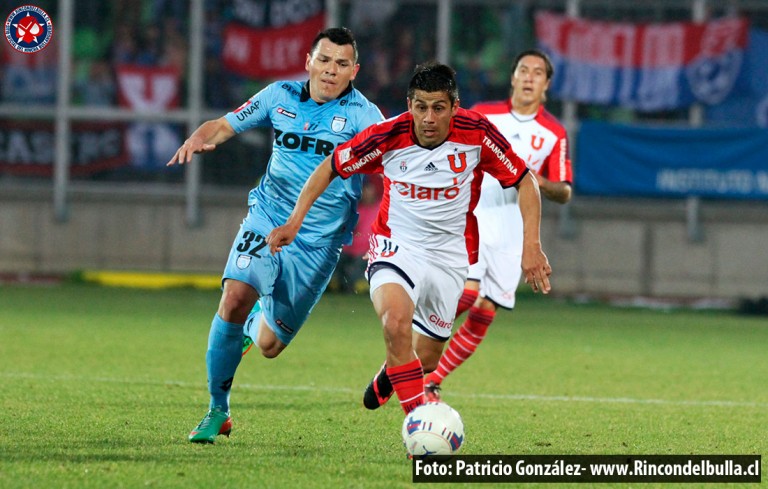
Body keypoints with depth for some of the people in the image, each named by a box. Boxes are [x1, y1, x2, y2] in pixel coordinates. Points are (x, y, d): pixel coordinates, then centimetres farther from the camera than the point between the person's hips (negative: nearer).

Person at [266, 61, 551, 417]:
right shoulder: (388, 136, -17)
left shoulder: (475, 133, -16)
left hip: (450, 254, 2)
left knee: (426, 360, 10)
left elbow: (524, 181, -4)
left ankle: (391, 372, 48)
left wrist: (531, 246, -13)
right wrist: (295, 221, -9)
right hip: (397, 245, -2)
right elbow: (330, 168, -2)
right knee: (397, 322, -33)